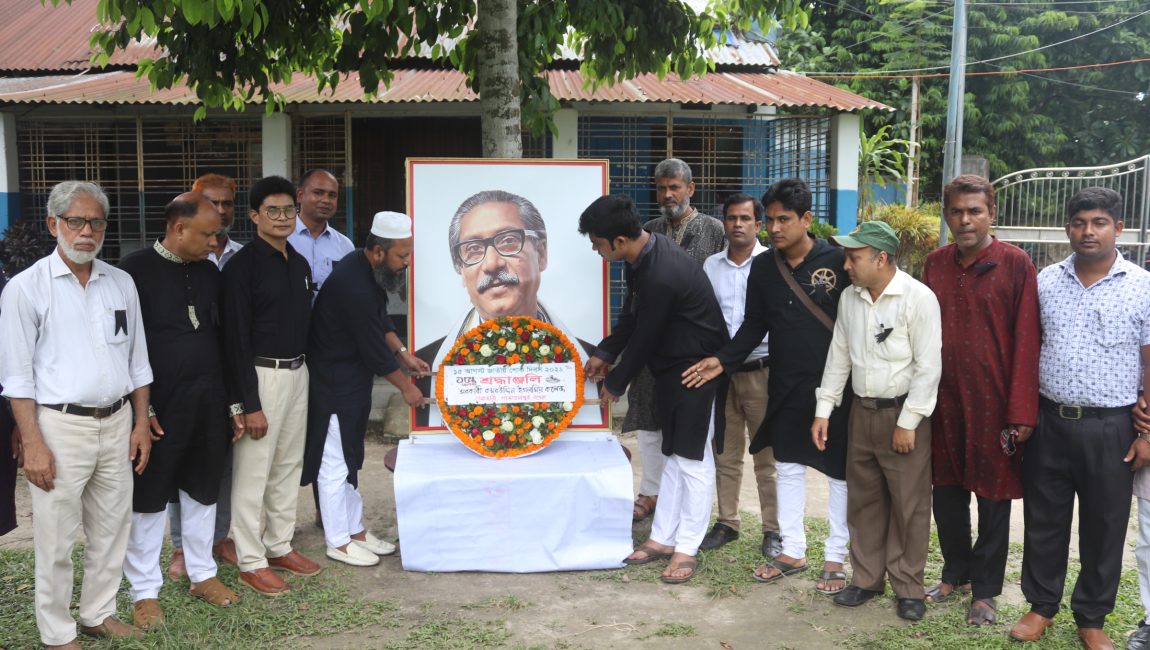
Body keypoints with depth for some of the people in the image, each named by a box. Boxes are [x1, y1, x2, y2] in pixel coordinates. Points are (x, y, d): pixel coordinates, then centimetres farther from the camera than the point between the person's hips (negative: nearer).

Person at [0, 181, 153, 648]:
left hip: (118, 422, 5)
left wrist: (141, 423, 9)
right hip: (60, 425, -4)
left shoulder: (122, 284, 7)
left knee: (111, 529, 14)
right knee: (56, 539, 5)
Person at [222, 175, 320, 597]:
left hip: (297, 372, 8)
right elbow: (237, 339, -15)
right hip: (261, 374, -7)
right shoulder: (242, 266, -11)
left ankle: (280, 546, 27)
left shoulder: (300, 264, 11)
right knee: (253, 470, 0)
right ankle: (251, 562, 10)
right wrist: (250, 404, -17)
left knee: (289, 465, 15)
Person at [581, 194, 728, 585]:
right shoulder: (645, 252, -2)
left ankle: (686, 548, 10)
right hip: (671, 366, 10)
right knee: (673, 455, 15)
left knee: (692, 458, 0)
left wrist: (615, 384, -6)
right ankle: (663, 538, 24)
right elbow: (631, 315, 12)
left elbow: (643, 338, -20)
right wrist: (605, 353, 10)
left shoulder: (662, 277, -31)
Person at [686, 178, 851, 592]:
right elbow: (754, 325, 8)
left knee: (839, 472, 8)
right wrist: (724, 361, -4)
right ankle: (792, 551, 28)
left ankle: (835, 558, 22)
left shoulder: (838, 261, -12)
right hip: (786, 387, 5)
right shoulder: (763, 267, 1)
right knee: (788, 467, 13)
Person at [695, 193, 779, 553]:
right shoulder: (711, 265, 8)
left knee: (766, 455, 3)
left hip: (760, 369, -4)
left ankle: (773, 528, 13)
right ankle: (726, 522, 24)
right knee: (725, 453, 12)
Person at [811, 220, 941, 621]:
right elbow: (838, 357, 11)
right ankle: (867, 578, 26)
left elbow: (928, 367, -15)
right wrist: (823, 410, 8)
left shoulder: (918, 298, -15)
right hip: (862, 410, 6)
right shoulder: (849, 298, 4)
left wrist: (908, 422, -15)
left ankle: (908, 587, 19)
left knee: (909, 505, 5)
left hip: (903, 413, -6)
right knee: (863, 500, 13)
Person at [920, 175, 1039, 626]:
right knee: (947, 491, 14)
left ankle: (985, 589, 22)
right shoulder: (936, 264, 5)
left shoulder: (1015, 264, -8)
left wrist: (1021, 413, -13)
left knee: (993, 499, 8)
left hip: (993, 403, -4)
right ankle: (956, 572, 33)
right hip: (944, 402, 4)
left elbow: (1025, 341, -10)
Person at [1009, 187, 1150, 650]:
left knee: (1103, 528, 9)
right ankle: (1042, 606, 29)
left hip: (1109, 428, -2)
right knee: (1043, 521, 12)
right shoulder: (1046, 281, 3)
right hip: (1049, 421, 2)